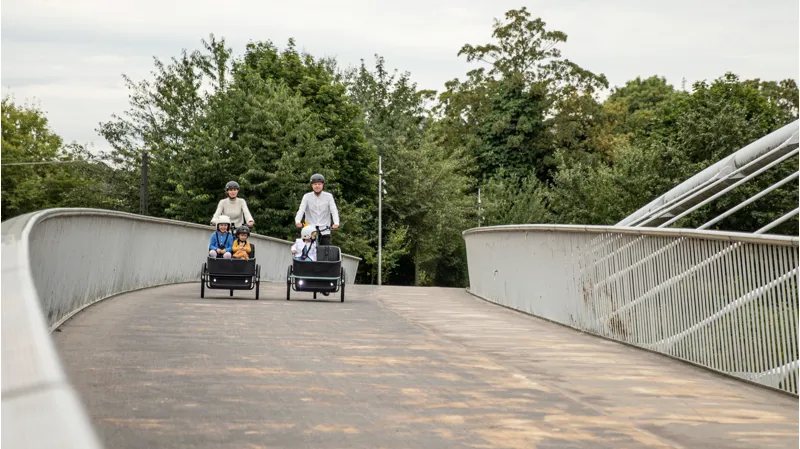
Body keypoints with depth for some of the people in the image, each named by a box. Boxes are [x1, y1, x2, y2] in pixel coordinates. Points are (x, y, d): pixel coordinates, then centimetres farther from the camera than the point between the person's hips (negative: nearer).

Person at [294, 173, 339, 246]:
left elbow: (334, 210, -9)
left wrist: (336, 223, -28)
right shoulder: (307, 197, 2)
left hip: (325, 232, 0)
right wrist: (298, 221, -30)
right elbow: (301, 210, -10)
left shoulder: (328, 196, 1)